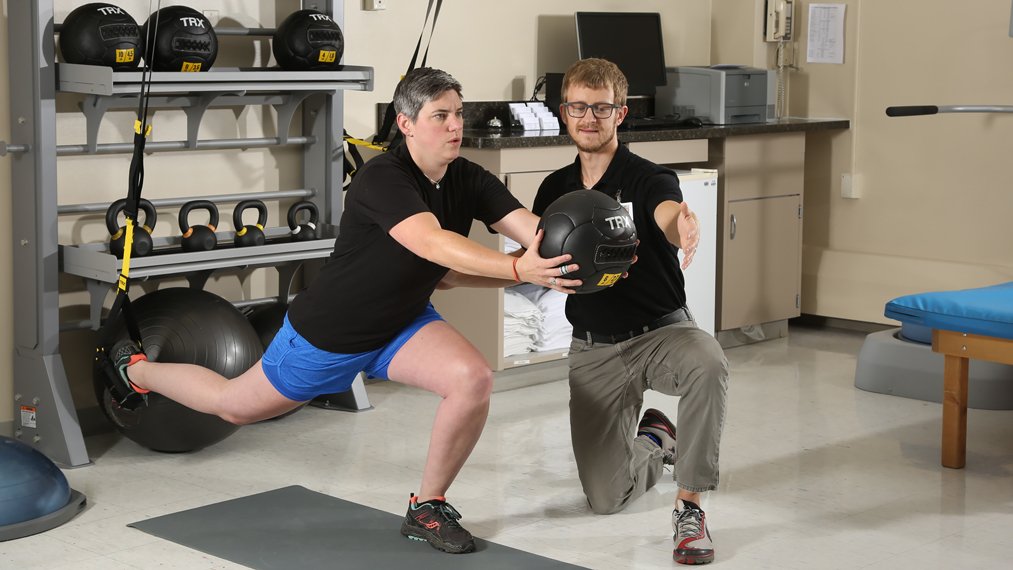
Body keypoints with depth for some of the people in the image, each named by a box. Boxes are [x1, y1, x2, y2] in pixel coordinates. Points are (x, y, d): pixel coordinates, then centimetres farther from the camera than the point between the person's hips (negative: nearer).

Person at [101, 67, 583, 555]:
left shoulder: (468, 180, -12)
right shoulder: (382, 179, -32)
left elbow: (533, 231, -24)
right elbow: (433, 243, -50)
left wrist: (563, 259, -46)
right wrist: (518, 268, -61)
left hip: (402, 323, 5)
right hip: (328, 332, -5)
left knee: (474, 379, -22)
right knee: (235, 405, 15)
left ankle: (428, 507, -2)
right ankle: (136, 370, 46)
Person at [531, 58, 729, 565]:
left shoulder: (647, 179, -13)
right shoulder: (555, 189, 2)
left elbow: (667, 213, -36)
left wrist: (684, 225, -62)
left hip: (660, 331, -4)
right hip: (593, 348, 4)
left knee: (707, 364, -41)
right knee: (605, 498, 0)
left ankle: (689, 508, -24)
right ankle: (655, 442, 36)